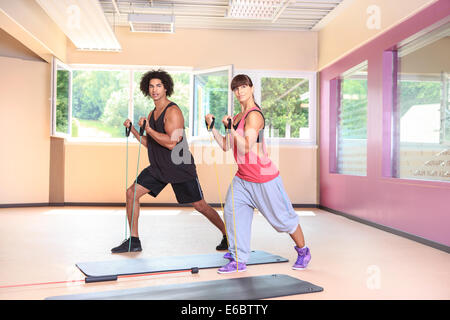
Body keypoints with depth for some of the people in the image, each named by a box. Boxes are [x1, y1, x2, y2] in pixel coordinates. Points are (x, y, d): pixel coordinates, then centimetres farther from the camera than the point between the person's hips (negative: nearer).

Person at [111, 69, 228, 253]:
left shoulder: (173, 111, -15)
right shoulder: (152, 113, 11)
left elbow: (171, 143, -26)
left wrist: (148, 129, -21)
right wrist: (132, 129, 7)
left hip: (180, 168, -8)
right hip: (158, 167, 8)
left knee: (200, 206, 0)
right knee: (132, 193, -1)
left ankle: (227, 235, 21)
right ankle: (134, 241, 10)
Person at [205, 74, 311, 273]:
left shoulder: (254, 115, -17)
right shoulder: (238, 116, 10)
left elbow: (245, 148, -26)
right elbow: (226, 146, 10)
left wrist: (230, 127, -28)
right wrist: (213, 127, 3)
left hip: (264, 178, -8)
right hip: (242, 178, 8)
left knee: (282, 218, 5)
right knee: (232, 211, -4)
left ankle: (303, 251, 29)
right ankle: (238, 260, 6)